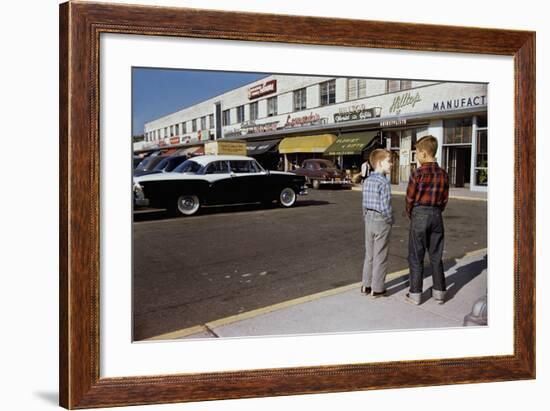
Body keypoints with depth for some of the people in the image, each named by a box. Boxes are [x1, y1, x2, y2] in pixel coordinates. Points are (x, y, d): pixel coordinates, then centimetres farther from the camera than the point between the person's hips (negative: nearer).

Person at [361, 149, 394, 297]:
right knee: (380, 257, 3)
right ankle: (377, 289, 11)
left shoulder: (367, 181, 5)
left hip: (369, 220, 7)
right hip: (382, 221, -7)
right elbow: (385, 206, -19)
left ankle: (366, 286, 22)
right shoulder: (384, 182, -18)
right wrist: (391, 221, -5)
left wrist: (367, 218, 16)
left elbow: (364, 203, 9)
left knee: (369, 255, 15)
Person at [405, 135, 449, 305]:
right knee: (436, 256, 13)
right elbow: (445, 199, 6)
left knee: (416, 257, 4)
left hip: (419, 215, -5)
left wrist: (410, 214, 8)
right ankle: (439, 292, 19)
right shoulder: (443, 174, 2)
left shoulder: (417, 173, -13)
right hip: (436, 216, 5)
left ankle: (415, 294, 9)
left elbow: (410, 198, -8)